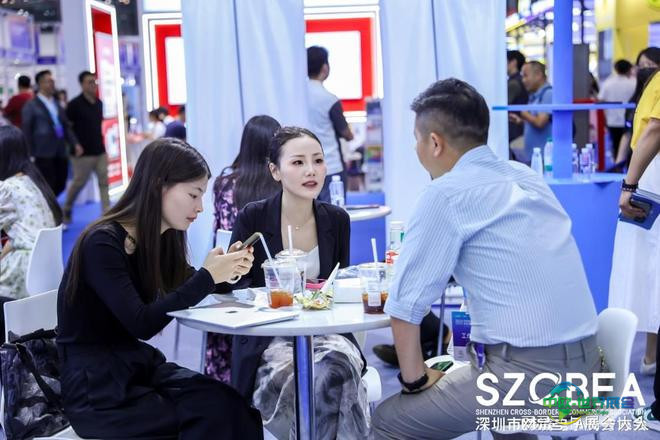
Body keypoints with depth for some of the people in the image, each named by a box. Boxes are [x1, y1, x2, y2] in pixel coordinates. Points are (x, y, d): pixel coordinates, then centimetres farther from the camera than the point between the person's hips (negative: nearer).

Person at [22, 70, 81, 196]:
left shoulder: (57, 104, 16)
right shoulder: (31, 106, -1)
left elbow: (66, 126, 15)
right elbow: (27, 132, -3)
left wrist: (75, 143, 1)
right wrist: (31, 154, -7)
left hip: (60, 152, 6)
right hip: (44, 154, -6)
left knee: (60, 186, 8)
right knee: (48, 187, -4)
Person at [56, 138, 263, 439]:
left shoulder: (159, 240, 6)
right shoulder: (102, 244, -17)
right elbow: (142, 324, -23)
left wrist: (224, 271, -3)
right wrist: (207, 277, -22)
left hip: (138, 365, 7)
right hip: (94, 387, -7)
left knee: (235, 407, -19)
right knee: (215, 416, -23)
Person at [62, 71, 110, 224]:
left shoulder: (99, 103, 9)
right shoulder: (75, 104, -8)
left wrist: (101, 143, 14)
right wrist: (74, 145, -15)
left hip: (100, 151, 5)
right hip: (83, 153, -5)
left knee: (104, 182, 1)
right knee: (79, 182, 2)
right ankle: (66, 209, 23)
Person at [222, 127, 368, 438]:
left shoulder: (337, 220, 5)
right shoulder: (252, 218, -6)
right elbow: (233, 287, -4)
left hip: (324, 330, 3)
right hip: (268, 336, -3)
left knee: (339, 366, -31)